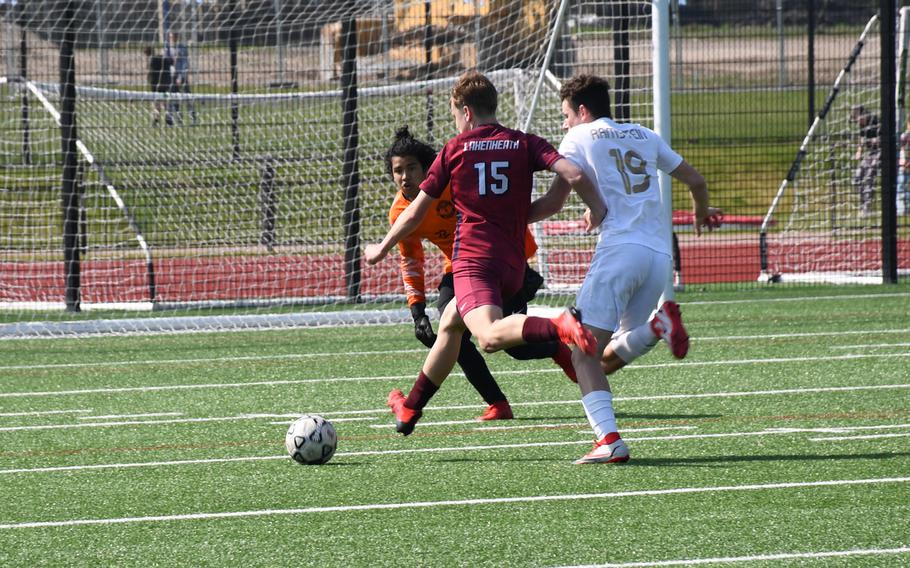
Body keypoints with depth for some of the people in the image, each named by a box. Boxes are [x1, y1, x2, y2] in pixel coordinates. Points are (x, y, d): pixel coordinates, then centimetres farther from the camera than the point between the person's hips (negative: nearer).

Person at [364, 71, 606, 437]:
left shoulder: (455, 150, 5)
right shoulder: (525, 144, 9)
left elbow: (414, 215, 12)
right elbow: (574, 175, -9)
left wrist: (381, 250, 26)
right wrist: (598, 208, 7)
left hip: (473, 259, -6)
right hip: (513, 265, 6)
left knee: (489, 337, -30)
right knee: (449, 325, 28)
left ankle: (559, 327, -57)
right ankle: (411, 408, 40)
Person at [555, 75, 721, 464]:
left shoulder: (579, 138, 9)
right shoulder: (643, 137, 25)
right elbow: (695, 180, 30)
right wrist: (702, 213, 50)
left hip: (619, 248, -6)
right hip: (660, 254, 6)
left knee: (585, 354, -6)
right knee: (609, 359, 11)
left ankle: (609, 440, -26)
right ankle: (657, 326, -20)